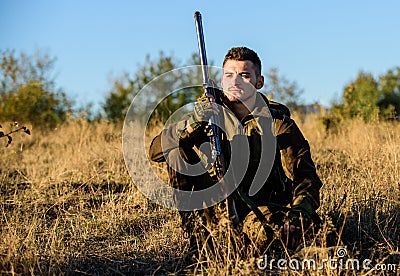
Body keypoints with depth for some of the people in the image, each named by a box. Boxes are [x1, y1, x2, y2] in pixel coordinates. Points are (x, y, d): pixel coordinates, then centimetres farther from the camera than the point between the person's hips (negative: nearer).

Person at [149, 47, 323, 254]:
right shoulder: (207, 113, 4)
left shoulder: (277, 122, 0)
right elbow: (155, 151, -6)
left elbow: (305, 177, -4)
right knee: (177, 147, -13)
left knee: (262, 233, -39)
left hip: (259, 209, -3)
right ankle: (195, 227, -11)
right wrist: (191, 123, -25)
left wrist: (299, 213, -26)